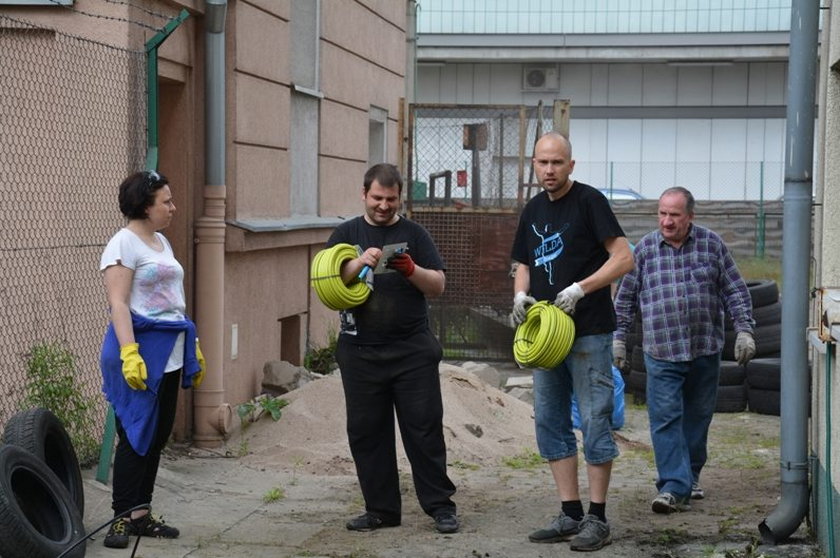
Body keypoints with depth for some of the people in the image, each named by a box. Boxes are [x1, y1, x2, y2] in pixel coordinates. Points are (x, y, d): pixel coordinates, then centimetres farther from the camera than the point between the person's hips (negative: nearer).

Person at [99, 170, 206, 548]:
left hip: (170, 353, 9)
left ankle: (141, 514, 16)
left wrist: (193, 346, 22)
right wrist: (129, 353, -25)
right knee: (137, 435, -7)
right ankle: (123, 517, -1)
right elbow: (118, 303, -16)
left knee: (158, 435, 10)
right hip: (141, 348, -9)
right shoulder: (123, 244, -9)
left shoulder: (162, 242, 18)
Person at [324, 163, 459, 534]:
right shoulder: (346, 235, 9)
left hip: (413, 352, -1)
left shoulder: (413, 235, 7)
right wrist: (359, 264, -19)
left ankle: (440, 505, 6)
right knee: (366, 433, 5)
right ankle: (381, 509, 14)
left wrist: (412, 270, -16)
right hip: (360, 352, 2)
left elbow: (438, 286, 3)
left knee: (424, 428, -1)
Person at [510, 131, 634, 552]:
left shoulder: (589, 201, -7)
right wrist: (520, 293, 1)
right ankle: (570, 514, 16)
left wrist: (580, 289, -20)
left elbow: (623, 259, -12)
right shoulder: (533, 210, 13)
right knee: (550, 423, 8)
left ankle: (596, 518, 3)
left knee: (594, 422, -3)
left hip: (589, 332, -7)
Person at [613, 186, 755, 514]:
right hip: (661, 351, -1)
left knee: (698, 416, 11)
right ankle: (674, 487, -12)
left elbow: (735, 291, 6)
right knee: (665, 419, -10)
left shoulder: (711, 244, 3)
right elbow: (626, 298, 10)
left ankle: (691, 476, 27)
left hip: (705, 349, 1)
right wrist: (619, 337, 8)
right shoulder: (644, 249, 3)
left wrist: (744, 330, -2)